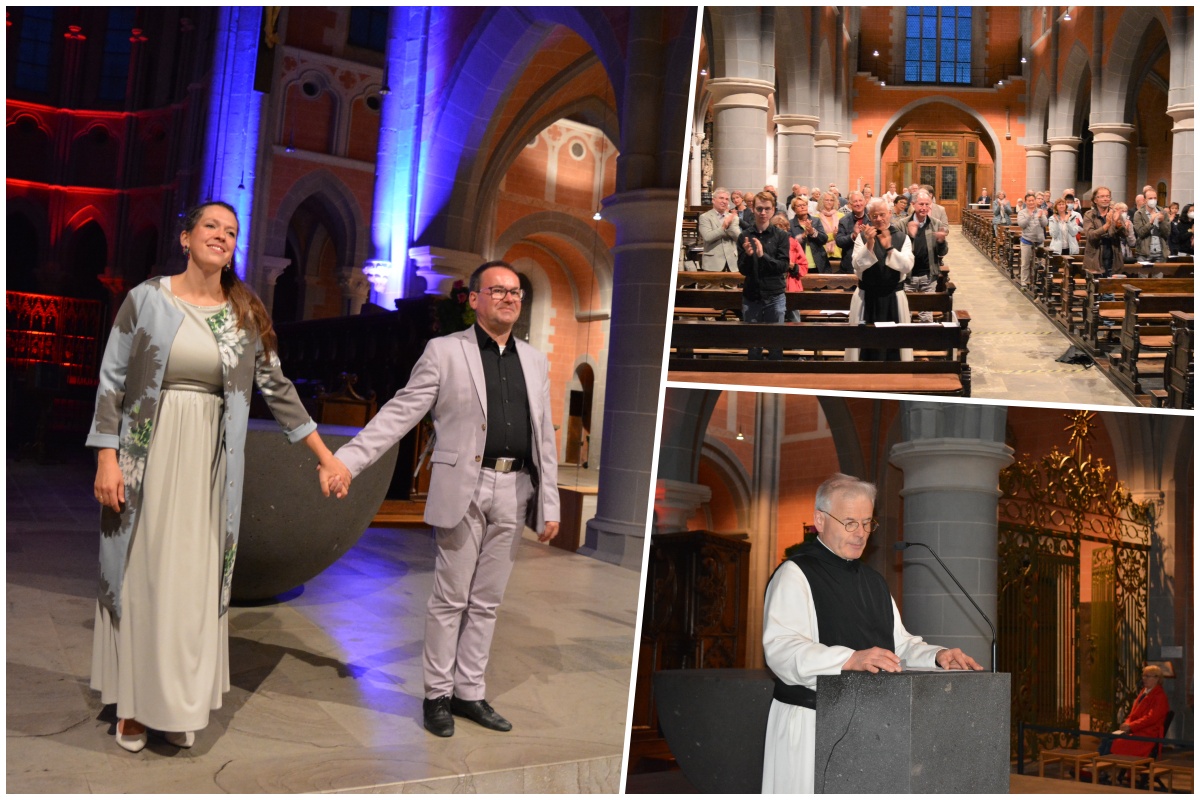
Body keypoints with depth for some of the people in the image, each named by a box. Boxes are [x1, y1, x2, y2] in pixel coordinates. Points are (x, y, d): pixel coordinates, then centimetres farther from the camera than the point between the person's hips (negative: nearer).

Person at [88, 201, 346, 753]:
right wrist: (106, 458, -9)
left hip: (209, 463, 2)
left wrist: (326, 456, 3)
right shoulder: (148, 298, -2)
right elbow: (112, 381, -2)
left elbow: (277, 388, 6)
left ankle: (178, 703, 18)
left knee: (194, 580, 6)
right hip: (148, 456, -2)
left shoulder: (245, 315, 5)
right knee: (141, 574, 4)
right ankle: (133, 704, 17)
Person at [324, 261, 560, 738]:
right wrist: (348, 458, -15)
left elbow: (544, 438, 14)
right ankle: (438, 694, 18)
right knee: (450, 598, 4)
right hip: (463, 489, -4)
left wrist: (549, 505, 10)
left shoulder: (535, 363, 13)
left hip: (514, 493, 4)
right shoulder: (445, 351, 0)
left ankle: (469, 692, 22)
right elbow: (400, 413, -5)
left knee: (486, 601, 11)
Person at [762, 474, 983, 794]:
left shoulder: (873, 581, 19)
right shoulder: (795, 574, -8)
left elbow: (899, 643, 20)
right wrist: (850, 659, -35)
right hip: (811, 726, -7)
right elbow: (780, 647, -22)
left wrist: (937, 655, -1)